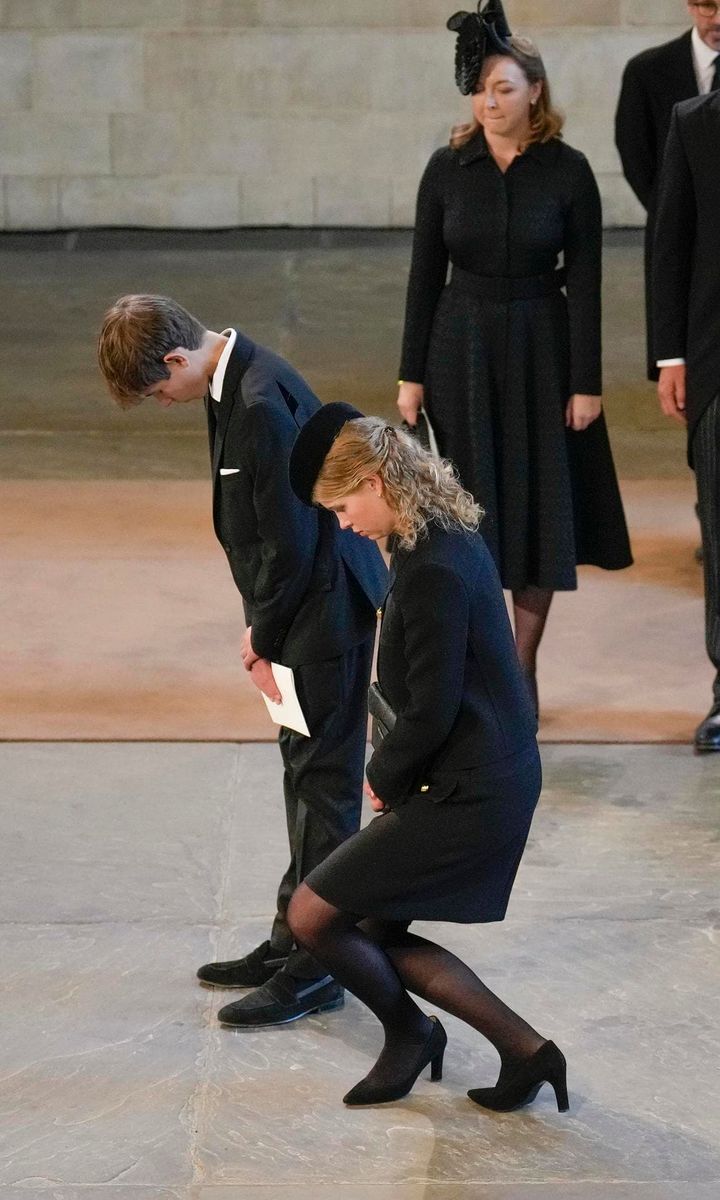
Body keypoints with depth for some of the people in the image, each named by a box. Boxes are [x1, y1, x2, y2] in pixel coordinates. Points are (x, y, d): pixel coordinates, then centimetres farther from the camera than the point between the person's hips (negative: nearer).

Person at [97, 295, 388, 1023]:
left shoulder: (261, 403, -25)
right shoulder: (234, 383, 6)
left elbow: (291, 539, -22)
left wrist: (266, 639, -12)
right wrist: (259, 625, 8)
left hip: (326, 604, -10)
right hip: (301, 606, 10)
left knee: (322, 782, -3)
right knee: (305, 776, 17)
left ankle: (317, 967, 5)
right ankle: (294, 941, 28)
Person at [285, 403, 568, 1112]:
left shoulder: (431, 572, -24)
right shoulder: (449, 537, 7)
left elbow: (431, 712, -22)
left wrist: (383, 777, -5)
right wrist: (393, 770, 9)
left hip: (467, 797, -10)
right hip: (494, 779, 10)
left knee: (312, 917, -1)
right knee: (377, 935, 16)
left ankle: (407, 1033, 21)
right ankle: (524, 1049, 16)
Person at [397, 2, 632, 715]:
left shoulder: (568, 172, -6)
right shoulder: (447, 169, -2)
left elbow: (583, 282, -5)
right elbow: (424, 275, 2)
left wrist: (585, 383, -8)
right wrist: (411, 374, 0)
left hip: (541, 351, -1)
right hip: (462, 349, 1)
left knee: (539, 506, 3)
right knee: (470, 506, 3)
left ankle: (523, 671, 14)